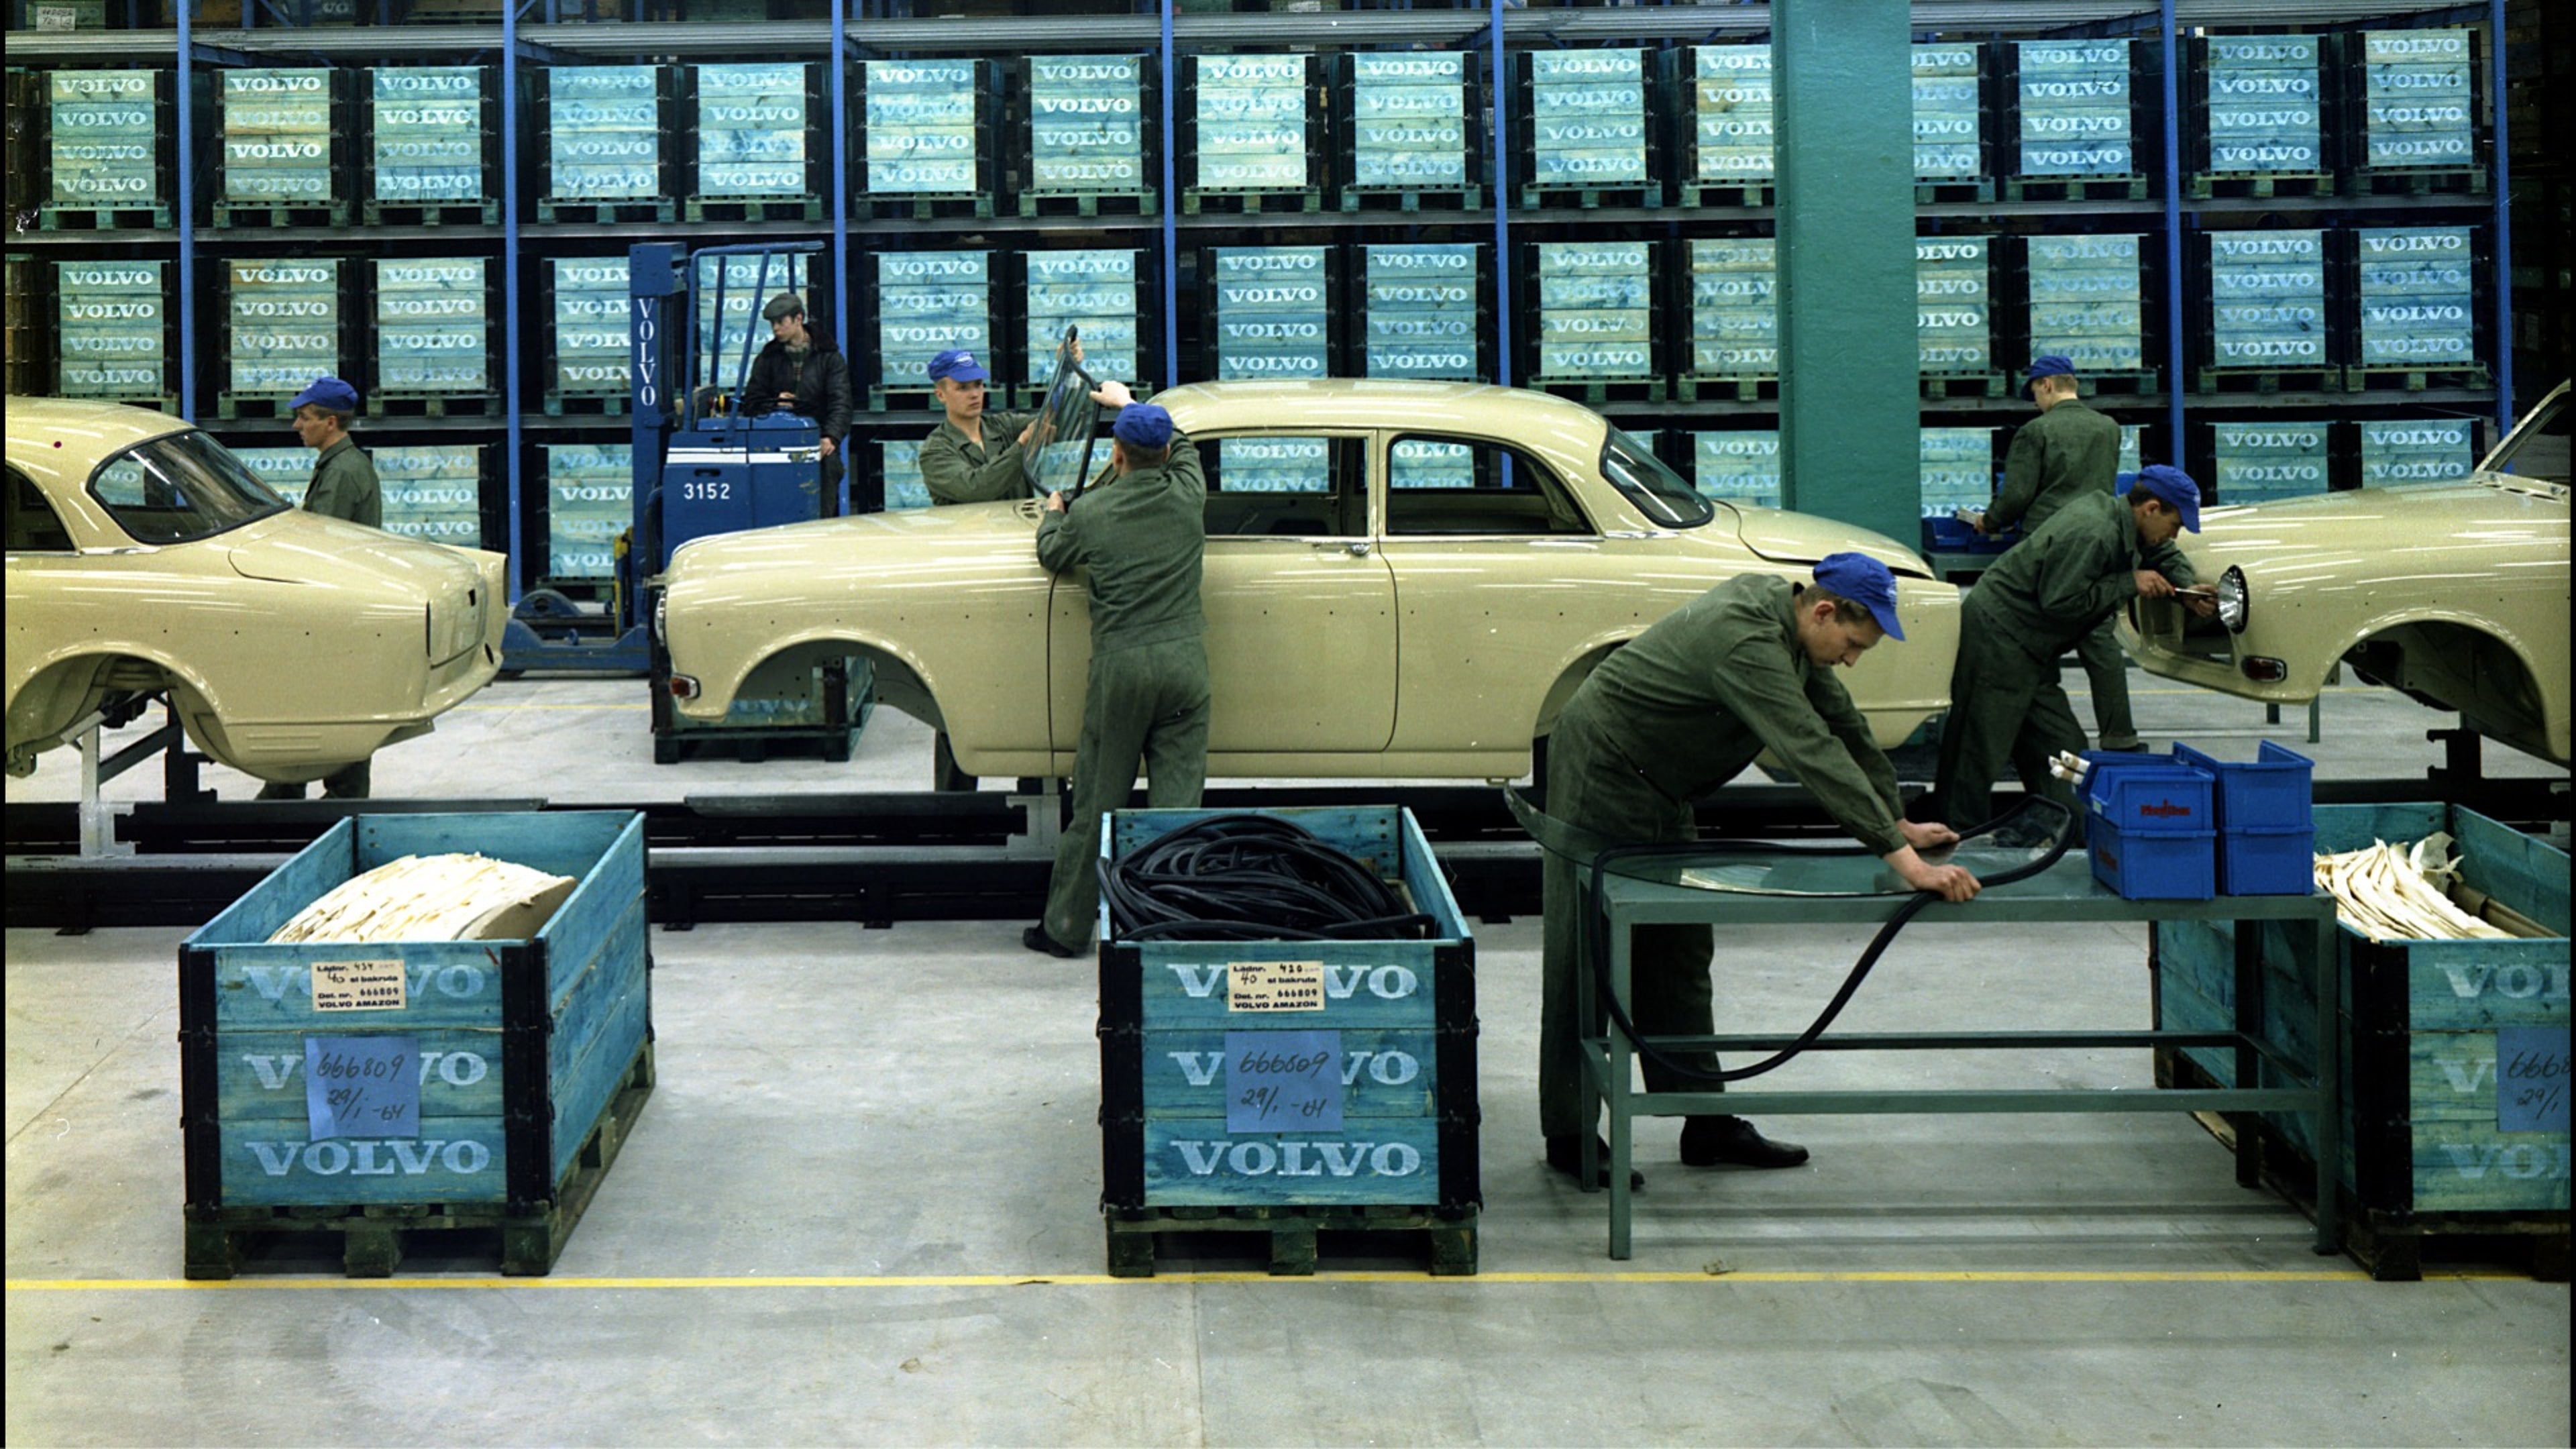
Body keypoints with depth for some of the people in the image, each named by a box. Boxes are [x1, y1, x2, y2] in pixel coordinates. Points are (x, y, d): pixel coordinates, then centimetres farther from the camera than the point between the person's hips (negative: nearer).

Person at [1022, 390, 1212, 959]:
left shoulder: (1091, 512, -4)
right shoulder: (1188, 494, 2)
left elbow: (1052, 556, 16)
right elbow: (1182, 446, 26)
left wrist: (1052, 513, 38)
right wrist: (1129, 403, 40)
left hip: (1120, 666, -2)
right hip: (1185, 662, 2)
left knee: (1097, 802, 7)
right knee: (1177, 800, 3)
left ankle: (1066, 926, 16)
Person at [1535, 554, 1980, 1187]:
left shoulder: (1783, 610, 1)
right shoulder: (1745, 642, -30)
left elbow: (1844, 724, 11)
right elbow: (1815, 754, -36)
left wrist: (1900, 822, 12)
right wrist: (1902, 859, -39)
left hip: (1659, 790, 10)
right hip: (1600, 780, -10)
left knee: (1679, 957, 12)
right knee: (1586, 962, -3)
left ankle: (1707, 1125, 18)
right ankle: (1569, 1137, 5)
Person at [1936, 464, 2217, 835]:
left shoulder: (2115, 517, 8)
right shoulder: (2091, 534, -23)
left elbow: (2165, 555, 26)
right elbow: (2059, 601, -25)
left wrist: (2187, 590, 6)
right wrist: (2130, 584, -17)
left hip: (2031, 649, 11)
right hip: (1996, 638, -11)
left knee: (2062, 747, 10)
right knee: (1980, 751, -7)